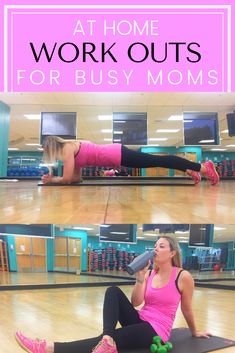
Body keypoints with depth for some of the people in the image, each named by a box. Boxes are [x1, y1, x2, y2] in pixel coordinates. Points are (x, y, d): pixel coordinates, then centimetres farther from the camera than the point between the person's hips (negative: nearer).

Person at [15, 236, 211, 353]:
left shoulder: (184, 277, -10)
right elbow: (136, 303, 0)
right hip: (140, 320, 6)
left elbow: (187, 309, 4)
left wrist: (195, 331, 17)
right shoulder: (149, 272, 4)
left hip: (156, 330, -5)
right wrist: (140, 279, -14)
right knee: (113, 291, -19)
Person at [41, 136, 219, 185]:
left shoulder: (67, 148, -9)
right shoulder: (71, 148, 17)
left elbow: (67, 179, -14)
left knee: (159, 161, -7)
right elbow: (77, 177, 20)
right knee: (158, 161, 14)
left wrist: (52, 180, 3)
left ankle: (203, 167, -1)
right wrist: (53, 177, 15)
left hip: (116, 155, -8)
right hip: (115, 154, 8)